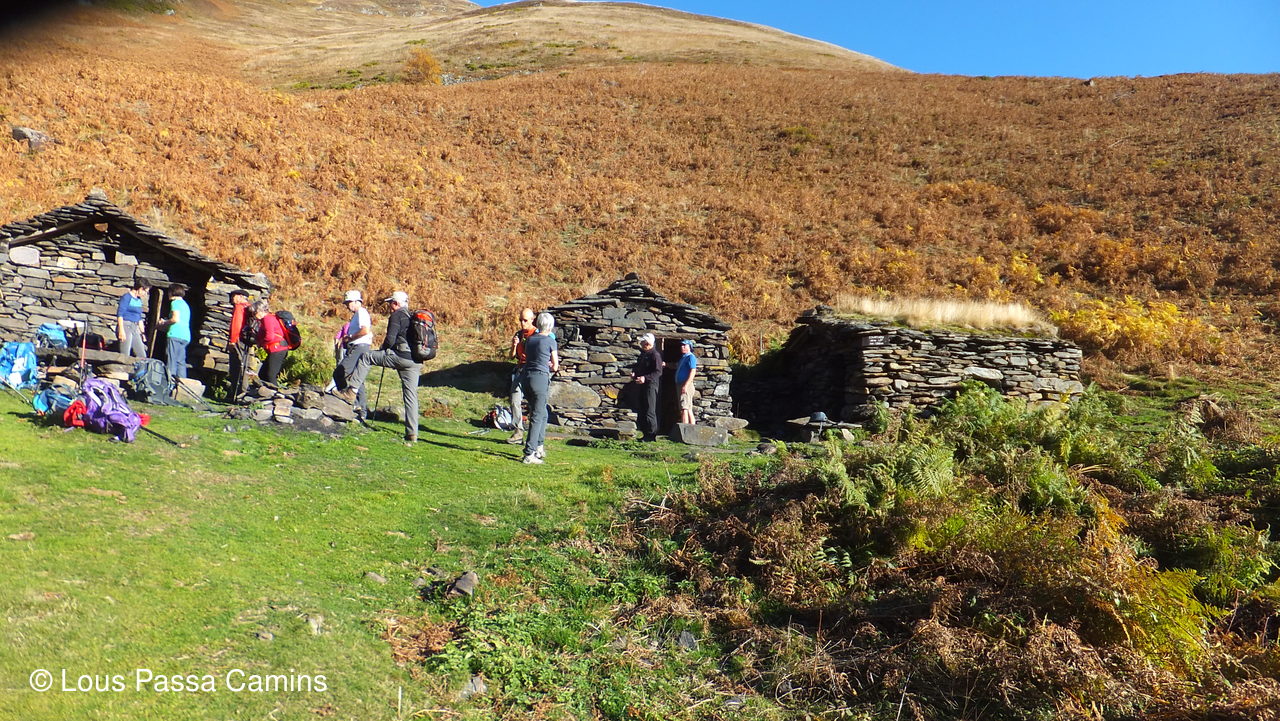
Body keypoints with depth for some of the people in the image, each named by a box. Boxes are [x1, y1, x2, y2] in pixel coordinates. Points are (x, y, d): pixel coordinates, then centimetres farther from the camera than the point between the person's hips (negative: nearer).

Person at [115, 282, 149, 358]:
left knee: (142, 356, 2)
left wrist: (143, 333, 21)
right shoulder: (127, 297, -6)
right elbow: (120, 314, -12)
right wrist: (121, 330, -19)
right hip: (125, 326, -8)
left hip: (135, 329, 8)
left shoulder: (139, 300, 17)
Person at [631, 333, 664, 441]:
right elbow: (638, 366, 30)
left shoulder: (655, 355, -10)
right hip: (642, 385, 10)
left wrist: (645, 378, -26)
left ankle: (652, 434, -5)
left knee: (649, 411, -9)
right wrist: (634, 373, 9)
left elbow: (658, 372, -18)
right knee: (641, 411, 11)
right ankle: (646, 434, 17)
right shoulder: (643, 354, 19)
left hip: (651, 385, -10)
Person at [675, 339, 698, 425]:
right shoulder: (683, 357, 22)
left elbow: (693, 372, -18)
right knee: (689, 409, 10)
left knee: (684, 408, -17)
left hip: (686, 386, -10)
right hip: (680, 385, 10)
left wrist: (686, 385, -25)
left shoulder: (691, 357, -8)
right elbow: (677, 368, 32)